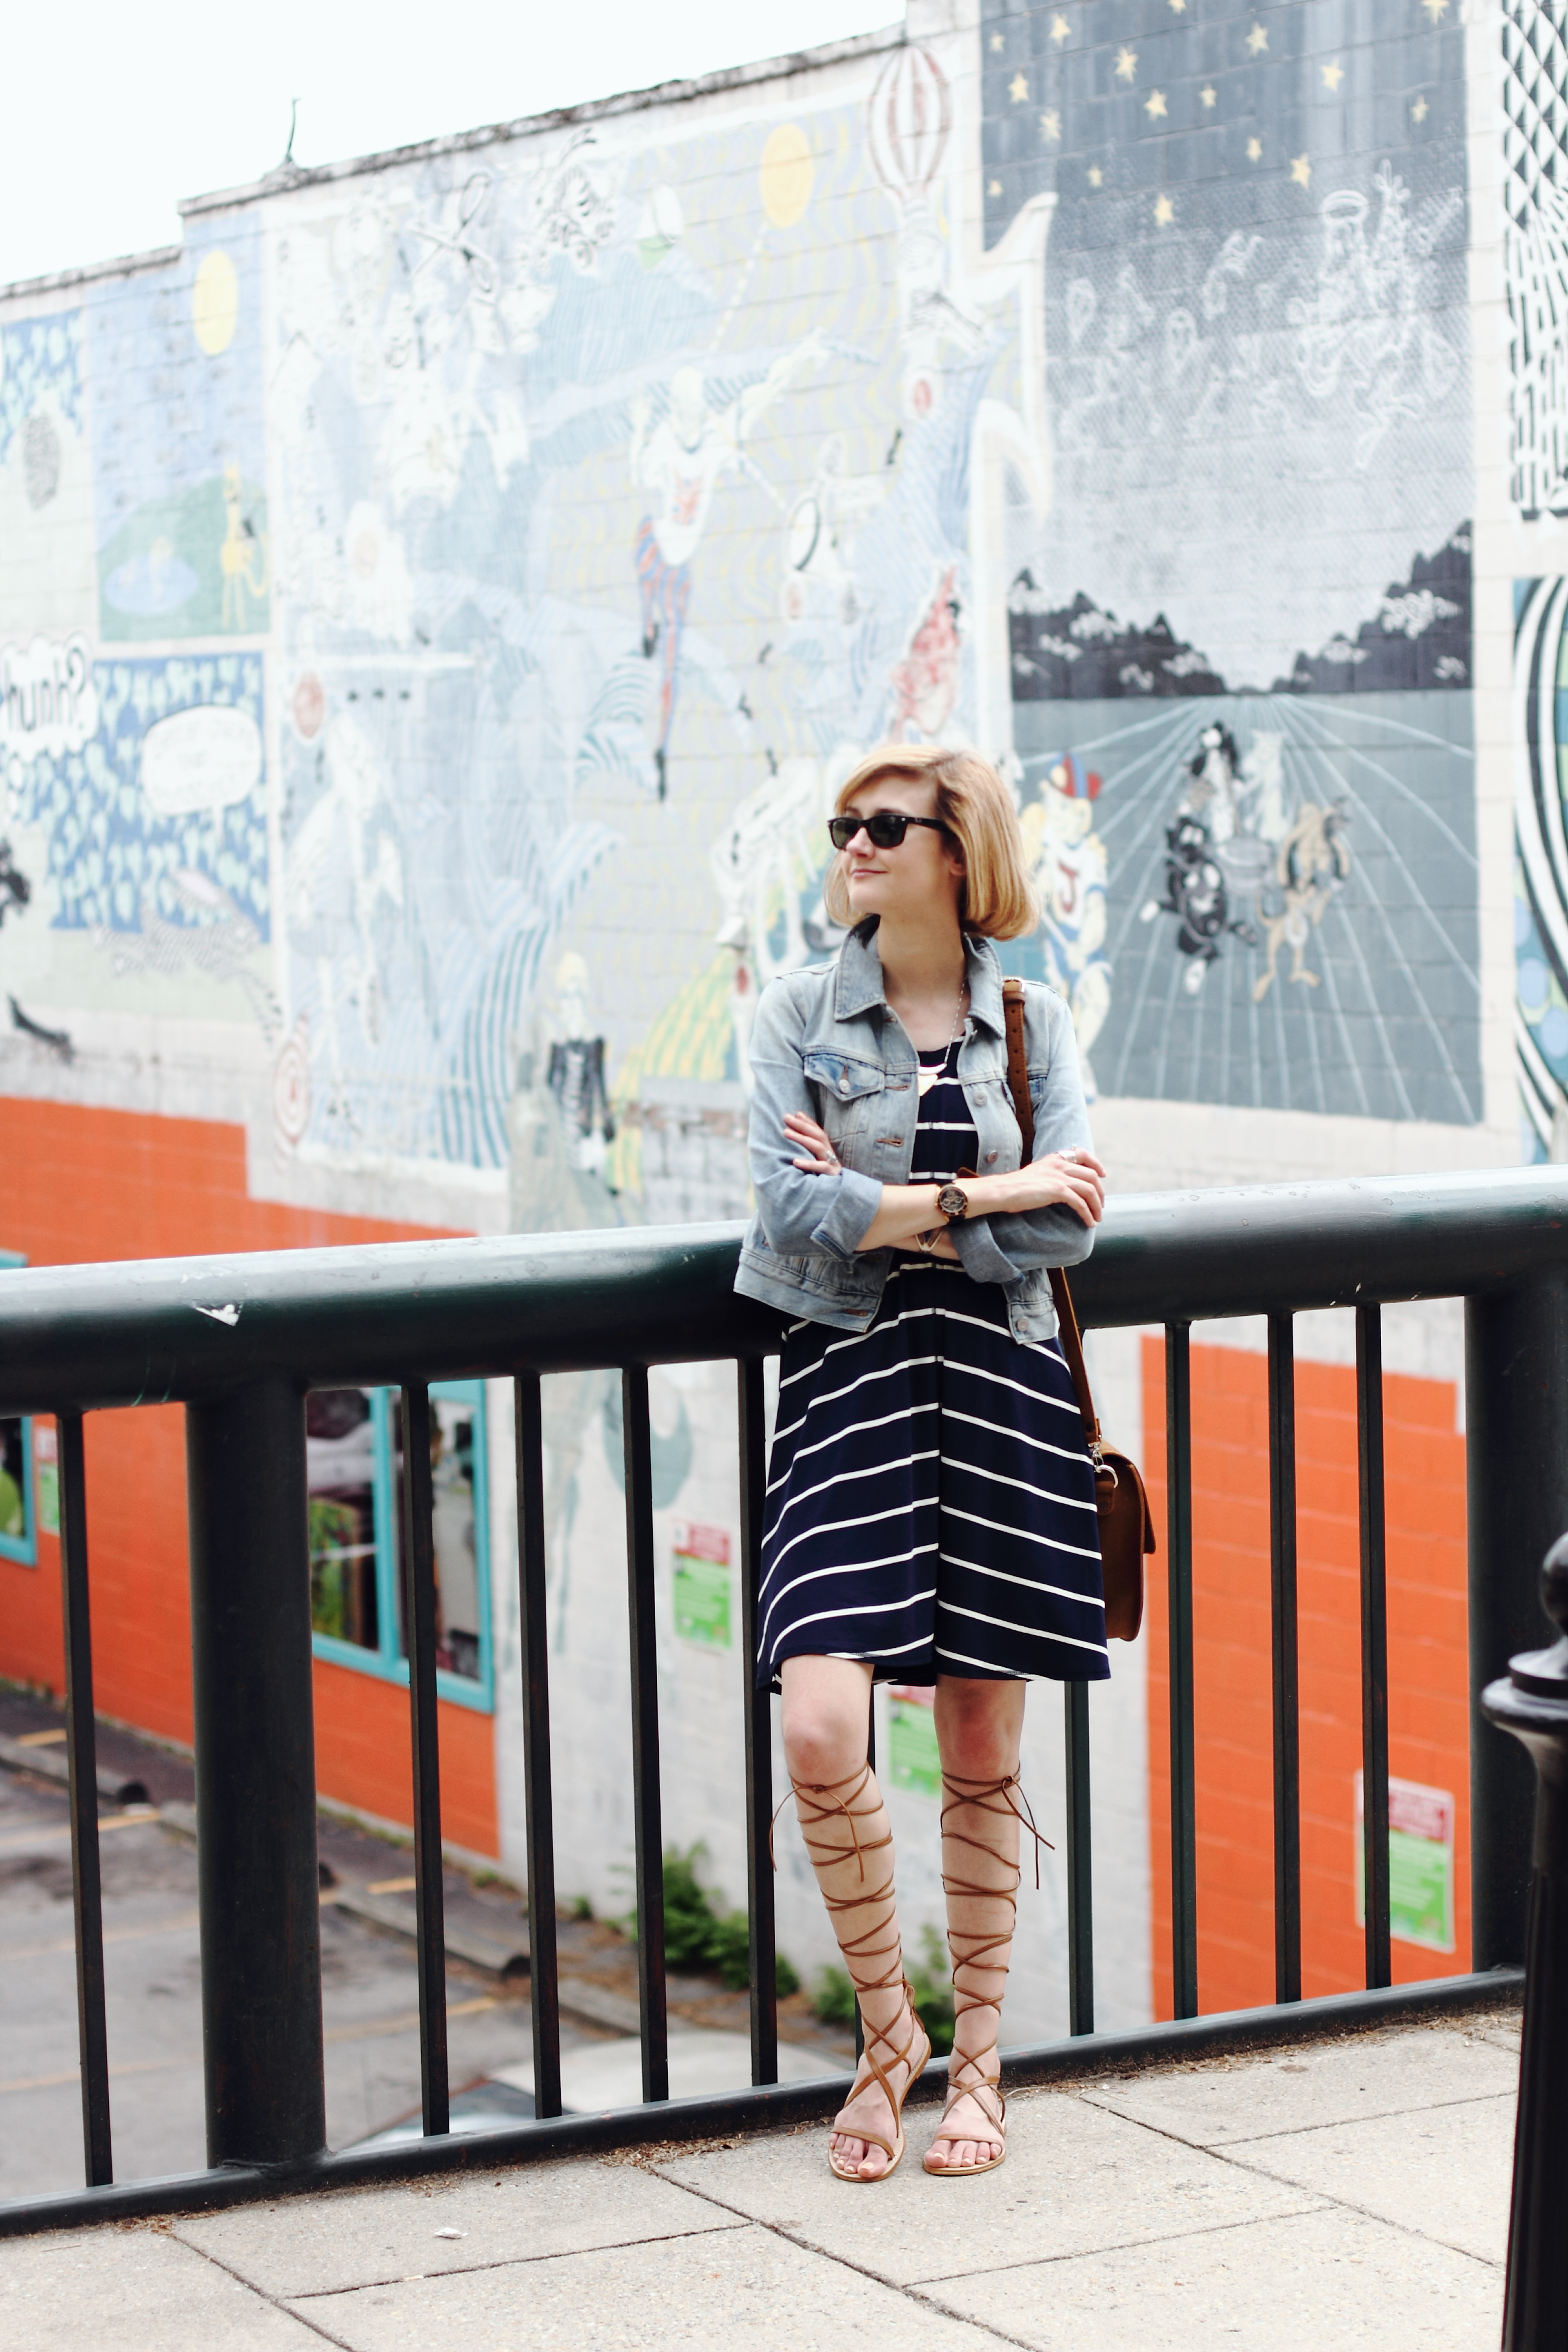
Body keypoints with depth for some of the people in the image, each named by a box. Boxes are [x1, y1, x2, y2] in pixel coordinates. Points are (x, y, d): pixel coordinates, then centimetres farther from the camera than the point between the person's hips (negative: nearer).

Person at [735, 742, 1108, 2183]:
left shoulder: (1034, 1023, 7)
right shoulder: (801, 1013, 5)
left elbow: (1072, 1228, -4)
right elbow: (792, 1209, -8)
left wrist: (888, 1207, -9)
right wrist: (986, 1196, -9)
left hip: (1001, 1389, 1)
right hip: (851, 1380, -1)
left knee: (984, 1752, 5)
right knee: (822, 1730, -16)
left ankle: (978, 2057, 22)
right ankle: (887, 2030, 8)